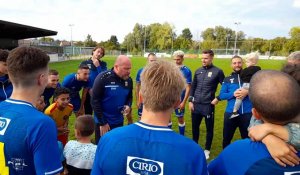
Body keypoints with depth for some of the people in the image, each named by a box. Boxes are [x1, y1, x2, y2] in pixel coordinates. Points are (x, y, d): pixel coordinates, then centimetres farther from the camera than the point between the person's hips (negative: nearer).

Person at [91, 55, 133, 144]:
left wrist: (128, 106, -11)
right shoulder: (102, 78, -20)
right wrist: (102, 123, -14)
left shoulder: (129, 80, -3)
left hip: (119, 122, 5)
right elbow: (95, 101, -17)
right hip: (103, 122, -4)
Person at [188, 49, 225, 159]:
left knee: (209, 128, 10)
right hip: (196, 104, 4)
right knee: (195, 127, 16)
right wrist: (190, 101, 5)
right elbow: (193, 87, 10)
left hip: (208, 105, -4)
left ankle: (207, 150, 29)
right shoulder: (198, 71, 7)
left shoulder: (217, 71, -7)